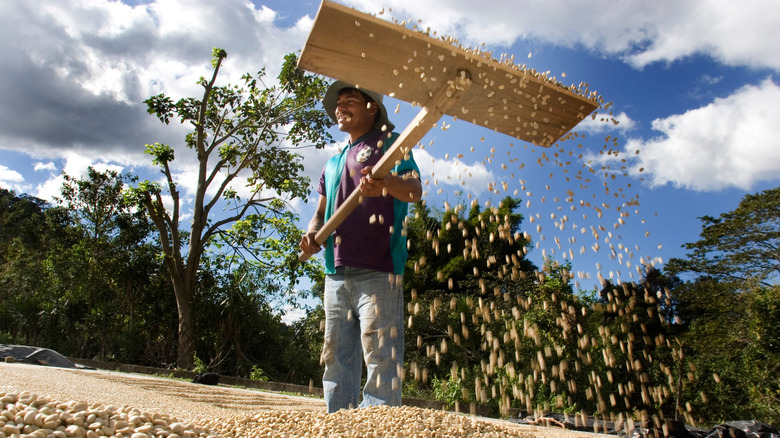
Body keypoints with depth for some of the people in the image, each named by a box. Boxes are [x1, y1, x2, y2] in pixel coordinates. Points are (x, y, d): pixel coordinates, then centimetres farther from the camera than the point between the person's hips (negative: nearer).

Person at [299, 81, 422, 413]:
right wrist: (311, 233, 1)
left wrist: (387, 182, -33)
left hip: (376, 272, -7)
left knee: (380, 356, -8)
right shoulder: (332, 163, 26)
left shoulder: (389, 143, 6)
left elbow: (415, 191, -10)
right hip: (336, 274, 7)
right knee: (336, 358, 10)